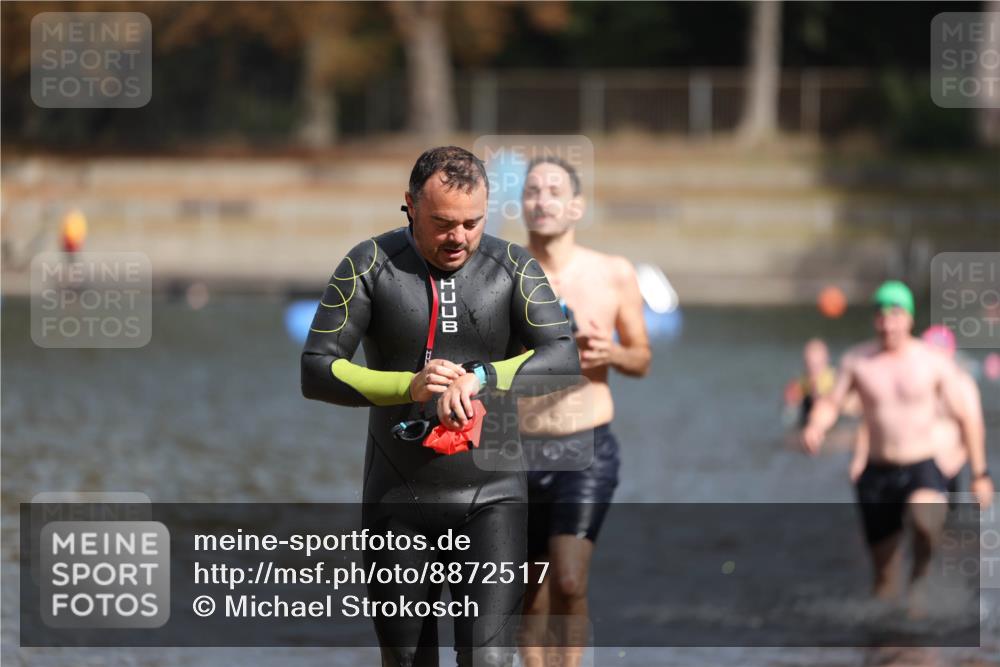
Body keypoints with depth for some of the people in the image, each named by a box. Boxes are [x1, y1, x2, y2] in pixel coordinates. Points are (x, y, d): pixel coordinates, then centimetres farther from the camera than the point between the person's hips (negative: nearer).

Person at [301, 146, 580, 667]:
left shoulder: (513, 268, 1)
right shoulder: (371, 266, -2)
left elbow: (564, 359, -12)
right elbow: (316, 370, -7)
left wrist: (480, 377, -29)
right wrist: (408, 386, -23)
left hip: (491, 497, -1)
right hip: (398, 500, 1)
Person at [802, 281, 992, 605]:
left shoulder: (934, 362, -2)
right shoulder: (857, 360, 3)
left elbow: (965, 417, 4)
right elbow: (831, 402, 1)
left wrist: (980, 473, 3)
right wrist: (815, 427, -23)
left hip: (922, 471, -2)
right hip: (878, 474, 2)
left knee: (925, 517, -36)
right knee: (884, 572, 5)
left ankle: (922, 571, -11)